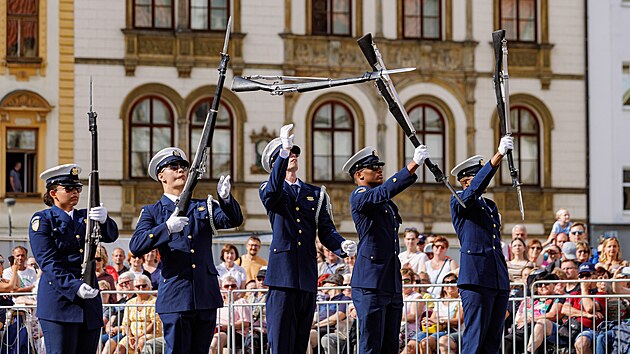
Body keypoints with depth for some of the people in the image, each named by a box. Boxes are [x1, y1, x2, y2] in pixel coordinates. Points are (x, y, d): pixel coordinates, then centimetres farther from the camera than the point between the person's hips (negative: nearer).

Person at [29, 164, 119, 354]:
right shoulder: (42, 220, 1)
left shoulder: (84, 217, 18)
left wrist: (104, 220, -23)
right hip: (59, 300, -5)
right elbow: (48, 262, -9)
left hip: (89, 299, 6)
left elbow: (110, 236, 1)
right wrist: (73, 287, -22)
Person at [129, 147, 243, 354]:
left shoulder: (203, 206, 17)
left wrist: (225, 198, -20)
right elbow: (136, 246, -8)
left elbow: (234, 220, 1)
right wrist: (167, 227, -23)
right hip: (175, 297, -3)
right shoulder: (152, 212, 8)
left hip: (206, 297, 3)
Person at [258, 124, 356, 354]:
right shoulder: (268, 191, 7)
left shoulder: (316, 194, 19)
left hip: (308, 277, 4)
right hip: (282, 275, -4)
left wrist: (342, 246, -12)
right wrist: (284, 151, -29)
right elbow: (273, 191, -19)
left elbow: (326, 231, 11)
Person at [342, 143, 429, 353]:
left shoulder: (386, 204, 21)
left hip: (393, 286, 8)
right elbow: (385, 191, -25)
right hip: (371, 286, -8)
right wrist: (413, 165, -31)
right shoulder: (359, 197, -5)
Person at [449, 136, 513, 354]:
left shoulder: (490, 206, 22)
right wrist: (499, 155, -31)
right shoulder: (459, 203, 0)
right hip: (476, 279, -8)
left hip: (499, 281, 8)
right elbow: (477, 188, -21)